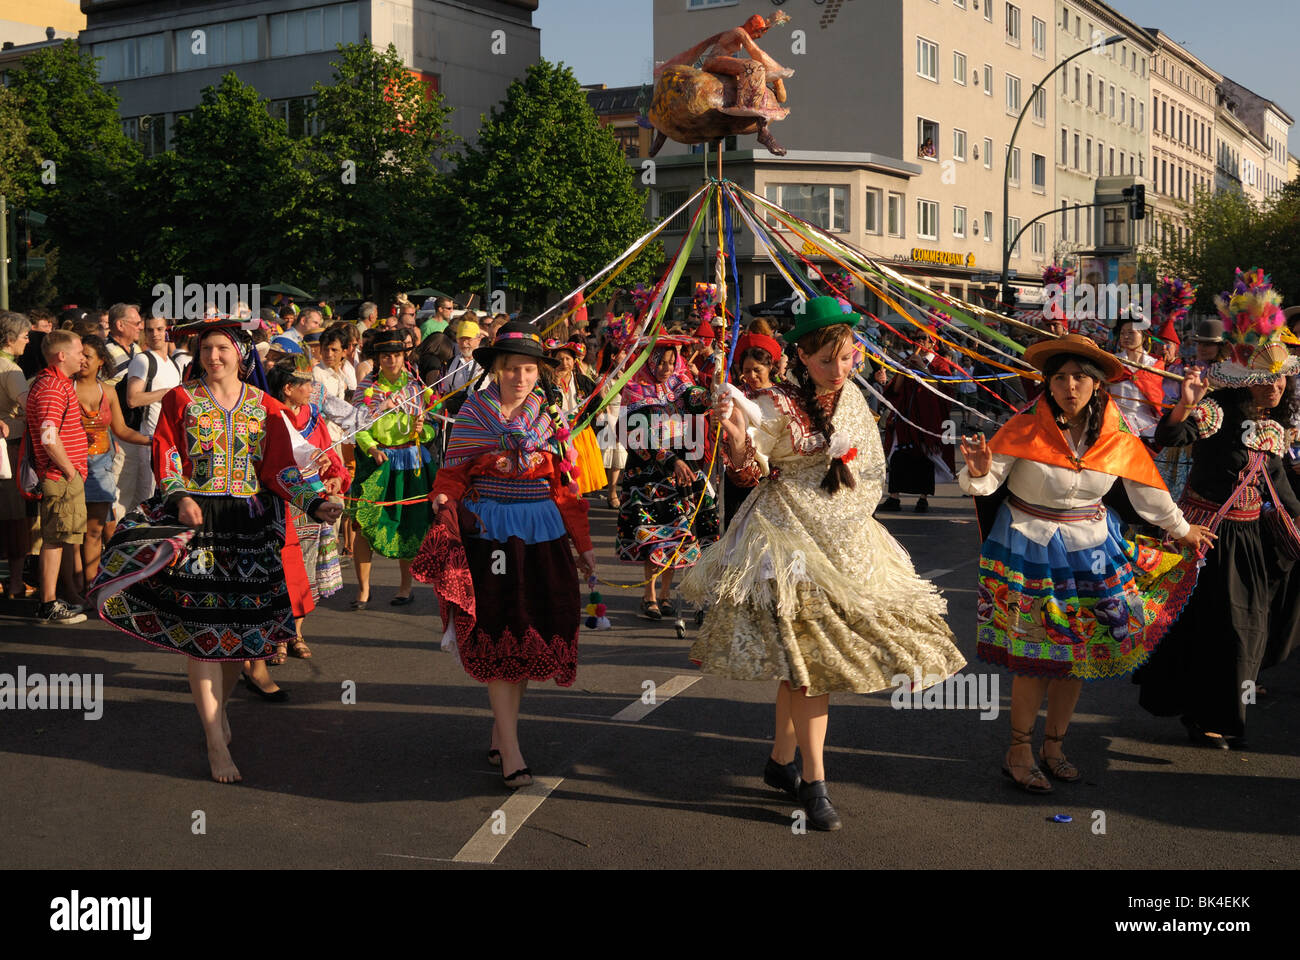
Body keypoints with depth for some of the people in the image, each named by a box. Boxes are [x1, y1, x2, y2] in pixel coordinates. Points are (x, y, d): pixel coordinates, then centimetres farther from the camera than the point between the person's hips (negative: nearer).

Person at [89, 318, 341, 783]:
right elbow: (166, 456, 2)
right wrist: (181, 499, -16)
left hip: (251, 525, 2)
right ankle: (216, 742, -2)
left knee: (243, 624, 3)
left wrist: (316, 503, -10)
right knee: (202, 628, -6)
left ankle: (218, 704, 31)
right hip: (196, 519, -2)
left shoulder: (265, 407, 8)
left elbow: (280, 468, 4)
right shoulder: (181, 400, 5)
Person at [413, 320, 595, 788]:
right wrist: (444, 499, -19)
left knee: (531, 633, 6)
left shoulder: (551, 414, 8)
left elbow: (563, 486, 11)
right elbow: (454, 471, 3)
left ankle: (501, 735, 21)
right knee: (496, 634, -7)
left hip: (542, 530, 3)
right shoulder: (474, 411, 1)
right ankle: (511, 751, -5)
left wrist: (583, 544, 12)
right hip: (488, 530, -3)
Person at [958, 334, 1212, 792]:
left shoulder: (1118, 435, -4)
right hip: (1029, 544, -3)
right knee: (1034, 652, -2)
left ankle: (1054, 747, 25)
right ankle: (1019, 753, 11)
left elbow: (1147, 491, 11)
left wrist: (1183, 530, 23)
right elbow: (986, 482, -15)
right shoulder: (1026, 426, -14)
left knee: (1077, 651, 8)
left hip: (1091, 547, 4)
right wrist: (978, 473, -39)